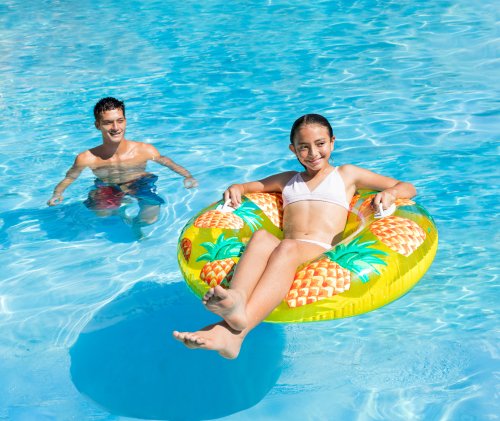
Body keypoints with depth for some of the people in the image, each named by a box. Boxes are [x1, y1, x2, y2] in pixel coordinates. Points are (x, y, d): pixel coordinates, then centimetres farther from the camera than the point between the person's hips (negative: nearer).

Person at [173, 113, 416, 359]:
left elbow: (408, 188, 26)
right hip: (285, 253, 3)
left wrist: (390, 193, 1)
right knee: (261, 237, -34)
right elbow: (250, 186, 44)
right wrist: (237, 188, 18)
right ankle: (237, 297, -65)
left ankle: (236, 331, -63)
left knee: (287, 248, -39)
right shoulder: (287, 180, 37)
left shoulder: (346, 175, 28)